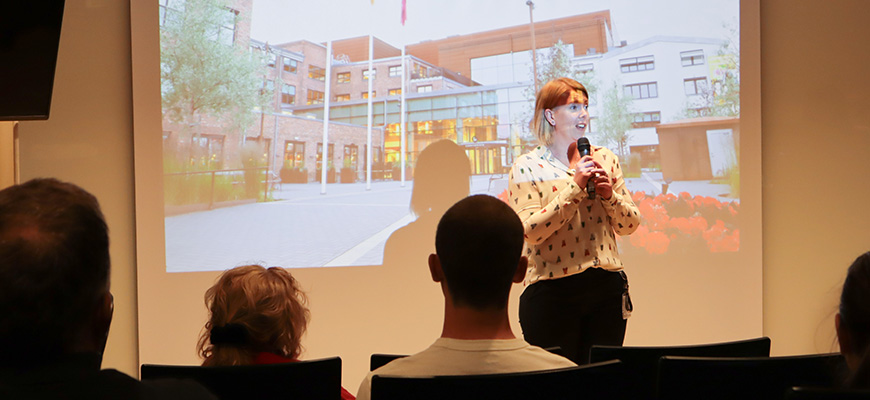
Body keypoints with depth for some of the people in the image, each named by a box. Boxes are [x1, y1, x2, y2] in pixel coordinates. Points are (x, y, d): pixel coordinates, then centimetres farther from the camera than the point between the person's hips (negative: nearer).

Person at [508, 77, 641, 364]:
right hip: (553, 293, -4)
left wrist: (609, 194, -9)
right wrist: (575, 187, -17)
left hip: (608, 286, 4)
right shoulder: (527, 167, -2)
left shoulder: (605, 159, 10)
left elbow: (630, 224, 9)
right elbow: (531, 230, -15)